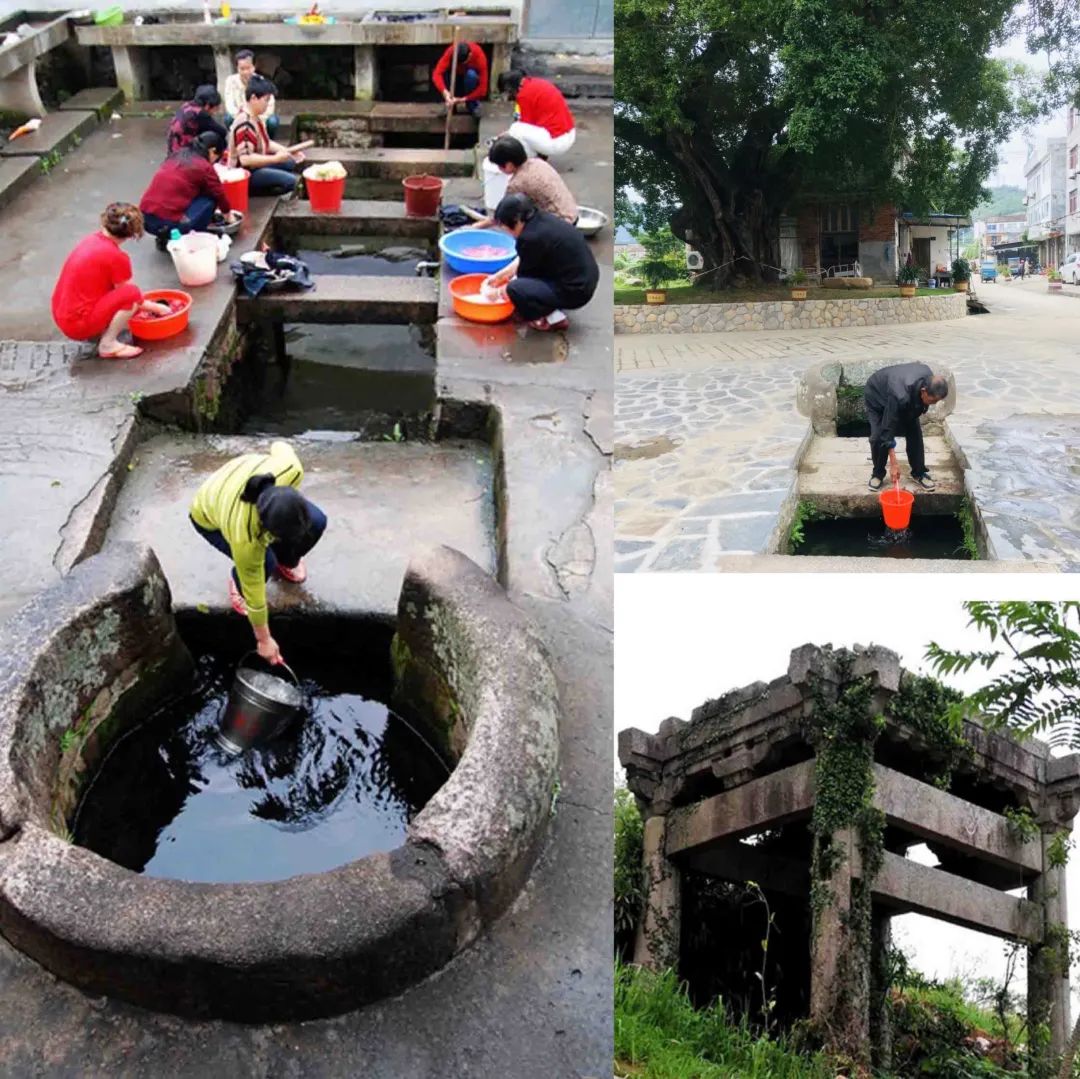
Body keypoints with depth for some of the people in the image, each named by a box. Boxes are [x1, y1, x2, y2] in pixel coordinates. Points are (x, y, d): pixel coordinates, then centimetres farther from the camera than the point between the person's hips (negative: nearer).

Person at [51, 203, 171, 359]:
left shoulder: (91, 240, 7)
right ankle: (108, 344, -10)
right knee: (132, 292, -14)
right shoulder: (116, 257, -17)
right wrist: (156, 308, 13)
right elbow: (130, 295, -4)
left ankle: (102, 329, 10)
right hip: (79, 325, -9)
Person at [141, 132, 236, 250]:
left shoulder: (176, 157, 19)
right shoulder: (204, 167, -2)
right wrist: (228, 214, 32)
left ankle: (166, 236, 16)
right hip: (168, 223, -7)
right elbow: (219, 194, 11)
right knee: (210, 200, 8)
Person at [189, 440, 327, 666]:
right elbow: (254, 595, -28)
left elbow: (280, 447, -13)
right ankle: (238, 583, 10)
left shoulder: (290, 470, -40)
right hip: (208, 515, -5)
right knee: (265, 563, -26)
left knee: (317, 522, -12)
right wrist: (264, 640, -13)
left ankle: (286, 562, 19)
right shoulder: (244, 537, -43)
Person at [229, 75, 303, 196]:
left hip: (254, 165, 10)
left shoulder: (255, 117, 5)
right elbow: (245, 159, -34)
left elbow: (265, 143, 16)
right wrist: (276, 158, -30)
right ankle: (250, 191, -9)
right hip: (245, 172, -10)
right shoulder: (245, 123, -26)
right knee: (290, 181, -20)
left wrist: (288, 151, 2)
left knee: (291, 163, 17)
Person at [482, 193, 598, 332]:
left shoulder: (532, 237, -22)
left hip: (575, 290, -10)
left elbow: (523, 276, -7)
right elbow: (523, 261, 19)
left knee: (515, 289, -20)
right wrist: (498, 276, 22)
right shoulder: (542, 219, 5)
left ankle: (554, 318, -3)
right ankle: (552, 308, 16)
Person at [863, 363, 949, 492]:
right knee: (878, 436, -17)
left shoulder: (929, 378, -29)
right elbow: (888, 430, -41)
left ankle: (919, 473, 9)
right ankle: (878, 474, 5)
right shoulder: (900, 397, -47)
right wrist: (893, 464, -40)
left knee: (914, 432, -4)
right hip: (876, 396, -5)